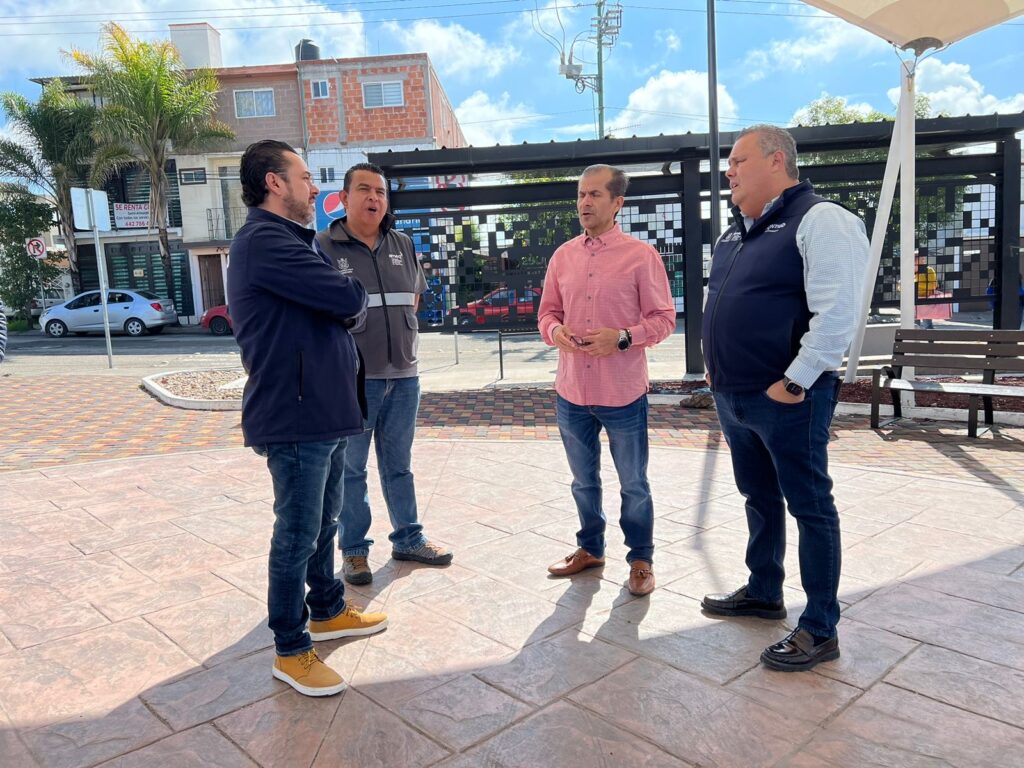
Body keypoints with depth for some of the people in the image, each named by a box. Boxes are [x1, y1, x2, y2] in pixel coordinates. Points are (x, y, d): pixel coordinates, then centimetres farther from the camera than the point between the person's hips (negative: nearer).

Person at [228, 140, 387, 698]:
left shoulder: (284, 240, 18)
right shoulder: (264, 241, -18)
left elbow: (334, 309, 15)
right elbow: (348, 298, -22)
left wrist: (340, 297, -6)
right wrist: (353, 291, 0)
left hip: (323, 410, 10)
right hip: (295, 416, -10)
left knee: (323, 522, 21)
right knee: (298, 535, 1)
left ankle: (327, 612, 38)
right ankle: (290, 651, 16)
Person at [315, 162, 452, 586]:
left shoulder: (403, 245, 11)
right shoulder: (323, 247, -5)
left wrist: (403, 340, 13)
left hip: (403, 375, 5)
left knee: (398, 464, 15)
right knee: (350, 468, 6)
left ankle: (408, 538, 28)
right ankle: (353, 550, 19)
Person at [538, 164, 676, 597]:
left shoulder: (641, 255, -6)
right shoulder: (563, 256, 7)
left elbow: (663, 318, -5)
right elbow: (547, 313, 13)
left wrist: (623, 337, -21)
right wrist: (555, 330, -10)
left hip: (622, 393, -4)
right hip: (572, 391, 4)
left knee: (633, 484, 10)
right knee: (584, 480, 19)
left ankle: (641, 559, 28)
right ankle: (590, 548, 38)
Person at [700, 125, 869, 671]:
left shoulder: (820, 220, -11)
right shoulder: (736, 232, 16)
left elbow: (837, 311, -21)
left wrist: (794, 382, -21)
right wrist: (717, 371, 16)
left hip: (785, 398, -8)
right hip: (733, 396, 9)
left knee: (809, 506, 2)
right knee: (759, 498, 20)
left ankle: (820, 630, 13)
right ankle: (763, 592, 37)